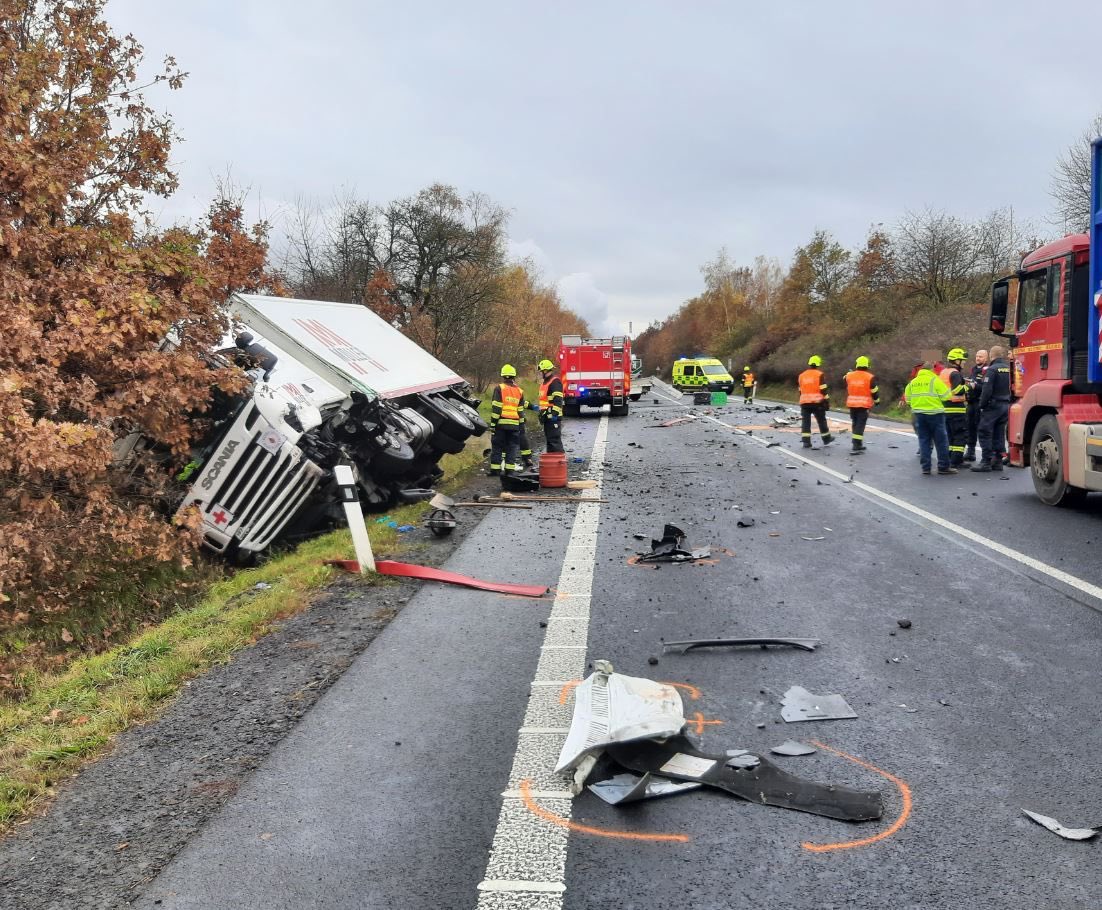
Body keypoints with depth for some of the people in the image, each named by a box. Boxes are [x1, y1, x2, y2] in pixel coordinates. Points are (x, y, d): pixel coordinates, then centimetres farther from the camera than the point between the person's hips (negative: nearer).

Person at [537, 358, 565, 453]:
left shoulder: (555, 382, -13)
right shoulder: (546, 381, 20)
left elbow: (557, 400, -22)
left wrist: (555, 413, -26)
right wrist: (541, 411, 31)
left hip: (553, 417, -11)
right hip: (547, 416, 11)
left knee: (555, 439, -11)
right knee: (549, 439, 14)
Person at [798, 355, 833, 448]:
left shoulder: (802, 375, 10)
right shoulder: (819, 374, -5)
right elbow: (824, 390, -9)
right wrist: (827, 401, -3)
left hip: (804, 402, 3)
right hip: (817, 402, -3)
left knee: (805, 422, 2)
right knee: (821, 421, 11)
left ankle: (806, 442, -5)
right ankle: (826, 439, 24)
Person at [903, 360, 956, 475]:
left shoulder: (913, 382, 9)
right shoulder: (935, 380, -7)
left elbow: (908, 398, 11)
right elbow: (945, 395, -11)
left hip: (919, 414, 5)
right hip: (935, 414, -5)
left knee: (924, 441, 8)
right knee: (941, 441, 3)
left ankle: (925, 467, 5)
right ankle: (943, 466, 5)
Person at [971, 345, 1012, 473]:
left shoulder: (992, 369, -14)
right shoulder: (1009, 369, 8)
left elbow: (987, 390, -17)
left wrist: (982, 405, -8)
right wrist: (1008, 402, 18)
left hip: (993, 405, -7)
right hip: (1005, 405, 7)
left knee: (985, 433, -2)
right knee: (999, 434, 12)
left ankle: (986, 461, -6)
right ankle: (998, 461, 14)